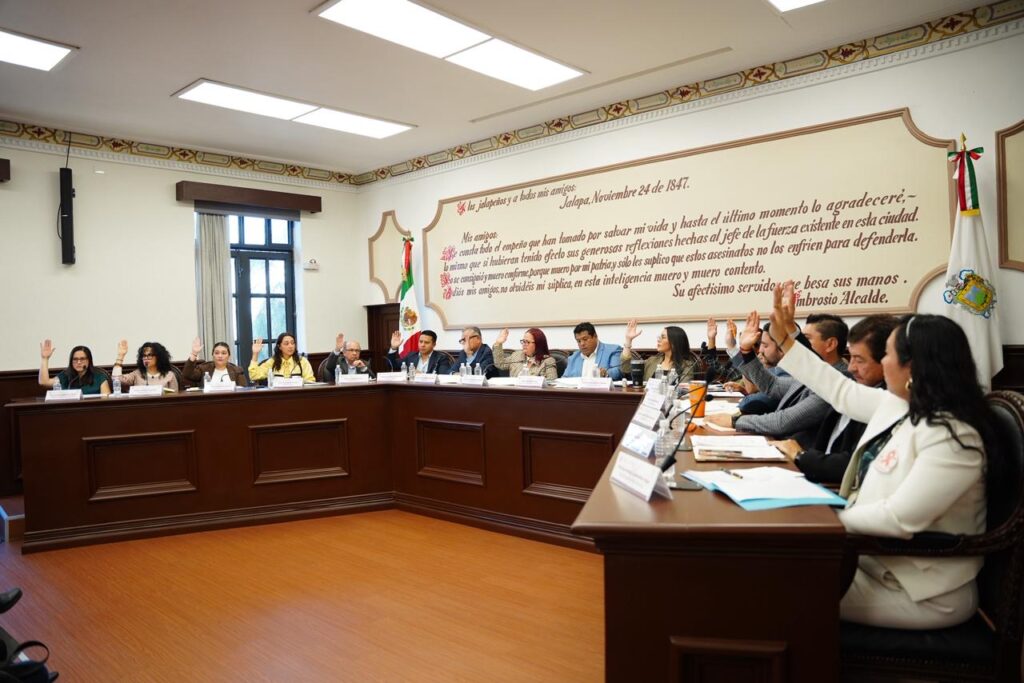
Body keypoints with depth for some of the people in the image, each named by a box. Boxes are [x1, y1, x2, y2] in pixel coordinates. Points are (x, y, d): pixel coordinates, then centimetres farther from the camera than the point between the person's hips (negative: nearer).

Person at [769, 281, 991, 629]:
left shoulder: (951, 438, -28)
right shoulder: (898, 405, 1)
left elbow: (900, 519, -33)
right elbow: (840, 391, 14)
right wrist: (785, 340, 16)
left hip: (920, 592, -8)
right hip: (876, 555, 8)